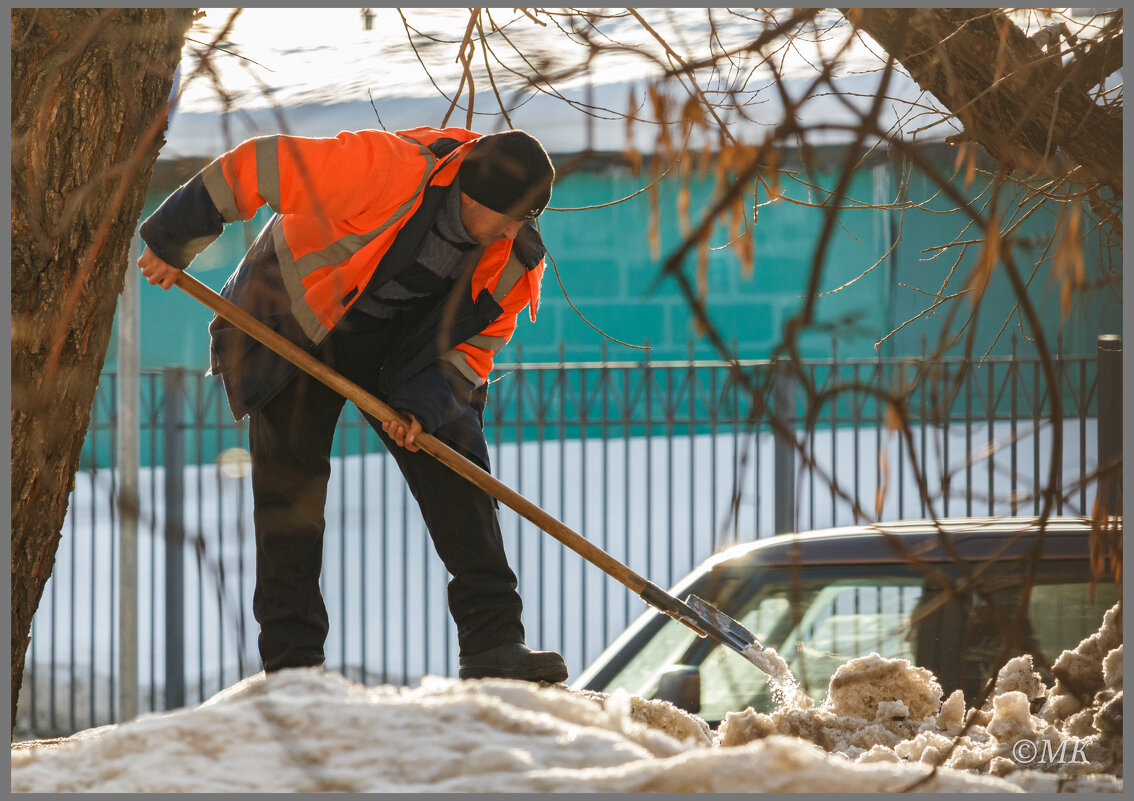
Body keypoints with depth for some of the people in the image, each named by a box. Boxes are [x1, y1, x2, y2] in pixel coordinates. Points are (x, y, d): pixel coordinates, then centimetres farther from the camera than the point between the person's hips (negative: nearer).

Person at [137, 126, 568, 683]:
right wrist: (172, 242, -19)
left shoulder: (512, 259, -17)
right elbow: (255, 166, -29)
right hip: (294, 321, -4)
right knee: (291, 483, -8)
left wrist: (422, 403, -23)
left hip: (400, 343, 4)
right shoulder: (385, 169, -35)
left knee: (453, 461, -10)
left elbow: (473, 340, -5)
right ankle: (291, 662, -3)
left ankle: (492, 642, -12)